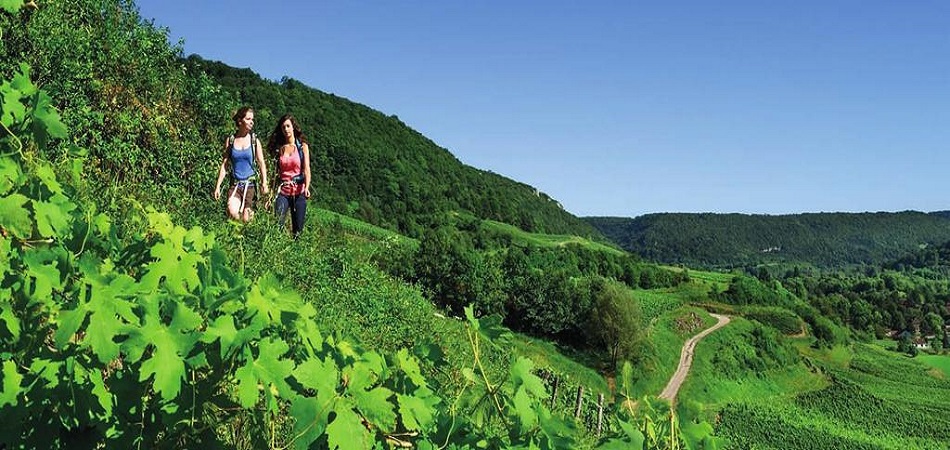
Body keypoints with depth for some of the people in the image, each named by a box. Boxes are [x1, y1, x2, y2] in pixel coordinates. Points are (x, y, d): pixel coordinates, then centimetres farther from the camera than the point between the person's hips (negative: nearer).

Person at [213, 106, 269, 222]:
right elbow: (224, 165, 6)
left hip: (250, 183, 0)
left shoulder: (254, 141, 2)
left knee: (246, 219, 0)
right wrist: (218, 186, 2)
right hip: (235, 184, 0)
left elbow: (261, 163, 1)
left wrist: (264, 183, -14)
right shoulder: (230, 140, 3)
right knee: (233, 213, -24)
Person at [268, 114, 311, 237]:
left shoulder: (302, 146, 5)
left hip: (298, 191, -1)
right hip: (283, 191, 1)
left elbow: (307, 169, -5)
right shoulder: (278, 148, 10)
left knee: (298, 228, 1)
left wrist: (307, 188, -22)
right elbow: (275, 172, 7)